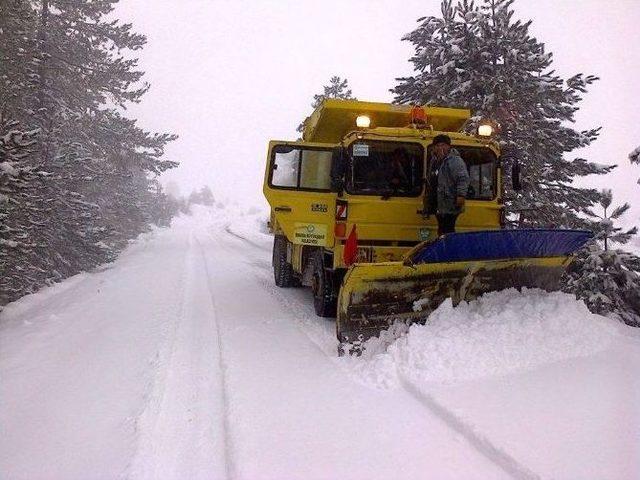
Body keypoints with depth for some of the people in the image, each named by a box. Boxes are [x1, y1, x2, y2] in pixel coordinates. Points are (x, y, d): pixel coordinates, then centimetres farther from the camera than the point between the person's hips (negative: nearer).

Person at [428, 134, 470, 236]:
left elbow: (463, 179, -21)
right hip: (439, 205, 9)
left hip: (450, 205, -9)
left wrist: (461, 195, -29)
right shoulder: (435, 161, 16)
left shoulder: (455, 160, -12)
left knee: (447, 232, -11)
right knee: (441, 231, 16)